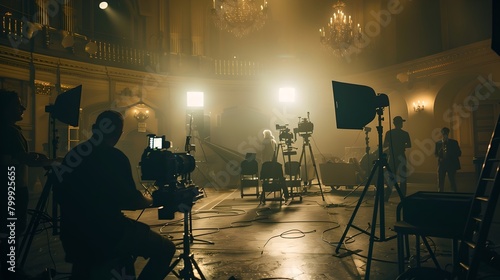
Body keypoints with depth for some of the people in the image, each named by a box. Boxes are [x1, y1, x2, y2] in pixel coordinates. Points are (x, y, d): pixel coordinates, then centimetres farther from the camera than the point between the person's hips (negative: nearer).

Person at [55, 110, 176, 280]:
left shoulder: (73, 153, 8)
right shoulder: (115, 157, -14)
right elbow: (132, 201, -12)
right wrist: (151, 201, 9)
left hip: (72, 237, 8)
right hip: (104, 236, -8)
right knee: (165, 249, 1)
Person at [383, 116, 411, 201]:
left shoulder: (388, 133, -4)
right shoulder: (405, 134, -4)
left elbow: (384, 145, -1)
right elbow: (409, 145, 1)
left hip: (392, 157, 1)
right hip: (401, 157, -1)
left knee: (390, 177, 8)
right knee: (402, 178, 7)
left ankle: (386, 197, 6)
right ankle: (403, 197, 9)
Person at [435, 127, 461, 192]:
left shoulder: (454, 142, 4)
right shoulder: (438, 143, 8)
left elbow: (459, 153, 3)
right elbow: (436, 153, 8)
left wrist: (450, 155, -12)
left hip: (451, 165, -1)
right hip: (441, 165, 1)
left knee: (453, 183, 1)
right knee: (440, 183, 4)